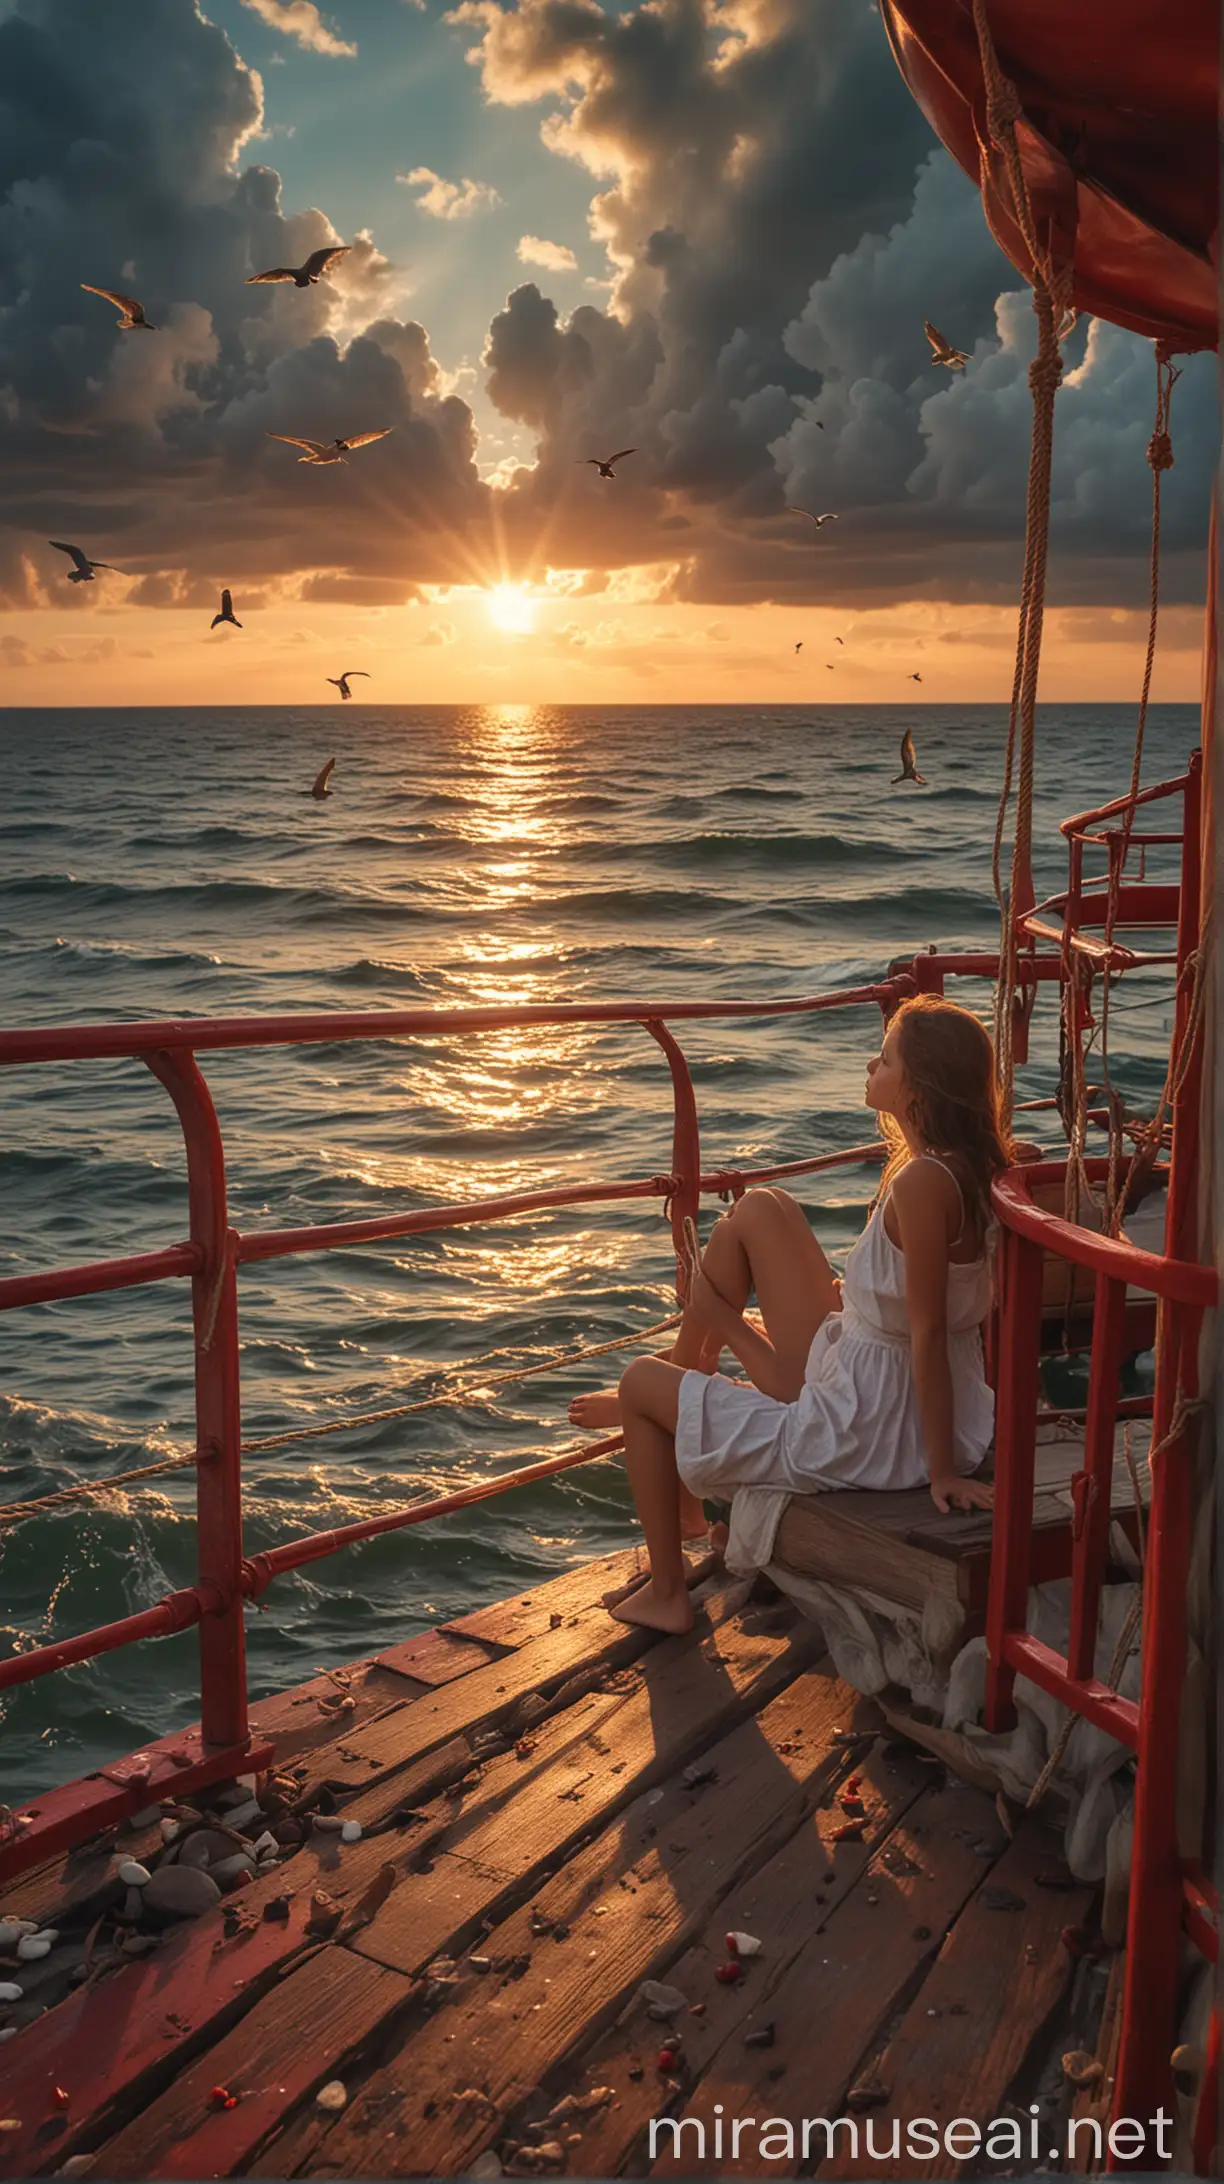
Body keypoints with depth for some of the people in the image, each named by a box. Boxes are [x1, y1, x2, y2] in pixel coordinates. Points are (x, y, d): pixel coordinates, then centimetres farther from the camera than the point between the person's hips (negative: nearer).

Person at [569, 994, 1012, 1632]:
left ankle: (665, 1592, 26)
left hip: (865, 1442, -9)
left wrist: (942, 1471, -20)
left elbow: (928, 1332, -25)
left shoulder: (920, 1182, -28)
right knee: (757, 1208, 14)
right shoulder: (966, 1167, -1)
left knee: (641, 1383, 9)